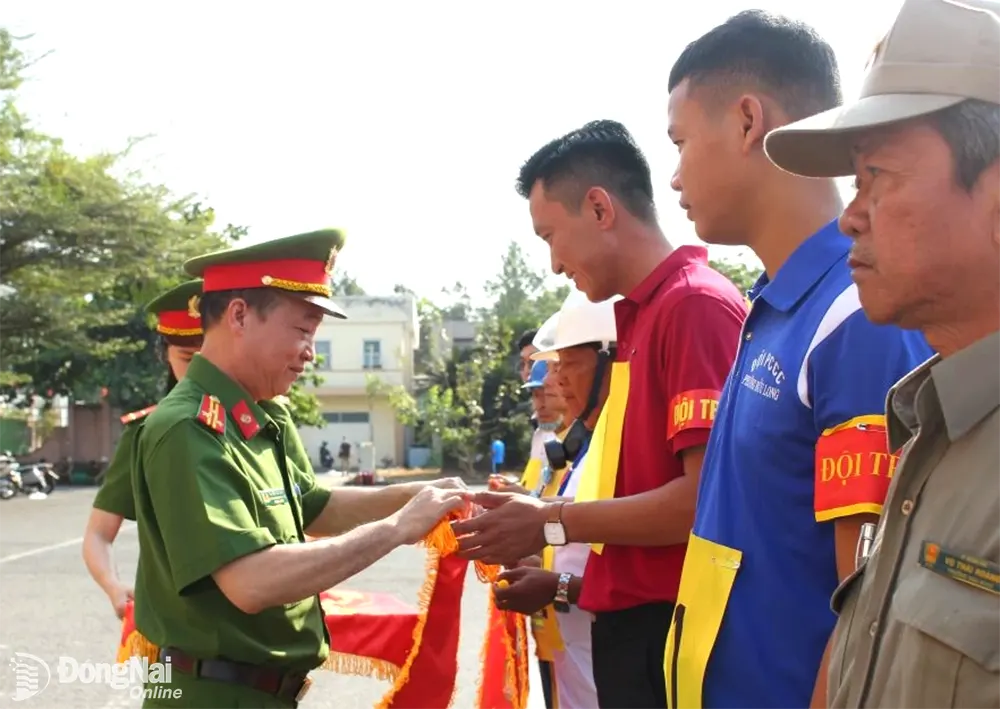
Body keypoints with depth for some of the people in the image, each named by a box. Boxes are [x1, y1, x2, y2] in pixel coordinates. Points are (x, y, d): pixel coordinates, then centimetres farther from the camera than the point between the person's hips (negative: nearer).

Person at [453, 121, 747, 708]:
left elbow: (705, 497, -21)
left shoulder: (696, 305, -15)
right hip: (632, 623, 8)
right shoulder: (643, 316, 13)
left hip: (670, 630, -8)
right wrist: (540, 519, 8)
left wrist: (554, 522, -12)